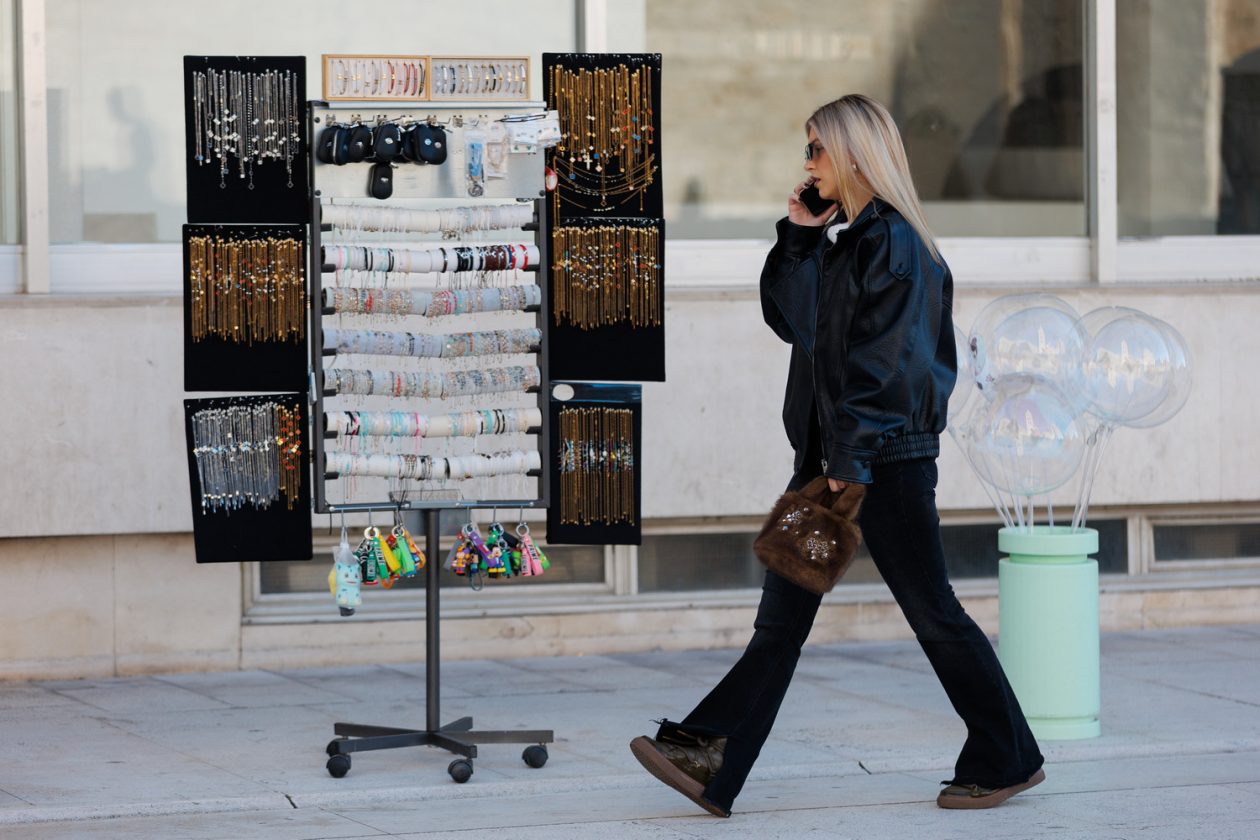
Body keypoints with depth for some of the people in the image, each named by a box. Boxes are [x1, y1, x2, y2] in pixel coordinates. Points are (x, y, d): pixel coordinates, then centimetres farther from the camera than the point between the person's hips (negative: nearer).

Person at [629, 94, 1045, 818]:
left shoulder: (892, 242, -14)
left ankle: (1008, 759, 15)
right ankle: (711, 761, -4)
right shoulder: (838, 238, 14)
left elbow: (877, 361, -19)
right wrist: (796, 237, 5)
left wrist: (850, 460, -22)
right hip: (829, 447, 9)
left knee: (931, 611, 1)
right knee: (782, 614, 2)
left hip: (889, 456, -9)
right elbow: (788, 319, 16)